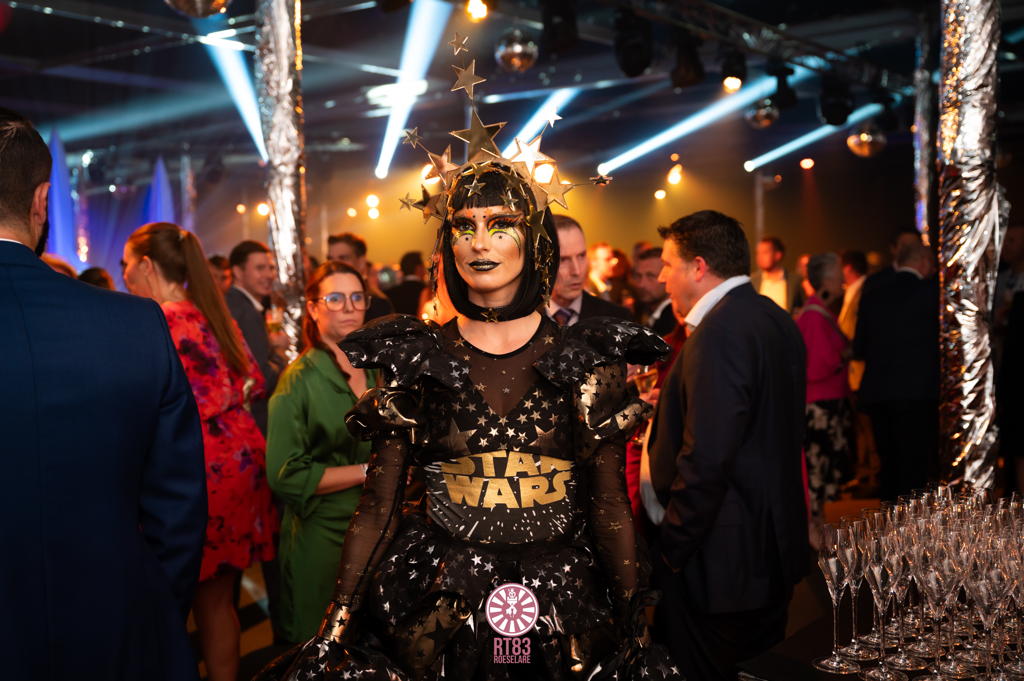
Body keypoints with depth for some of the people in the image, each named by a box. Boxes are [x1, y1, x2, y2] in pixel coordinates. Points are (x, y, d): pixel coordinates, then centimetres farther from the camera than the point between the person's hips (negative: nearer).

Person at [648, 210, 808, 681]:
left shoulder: (720, 332, -21)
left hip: (722, 557, -10)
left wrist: (671, 550, -18)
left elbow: (705, 460, -26)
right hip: (774, 547, 10)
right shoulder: (775, 319, 9)